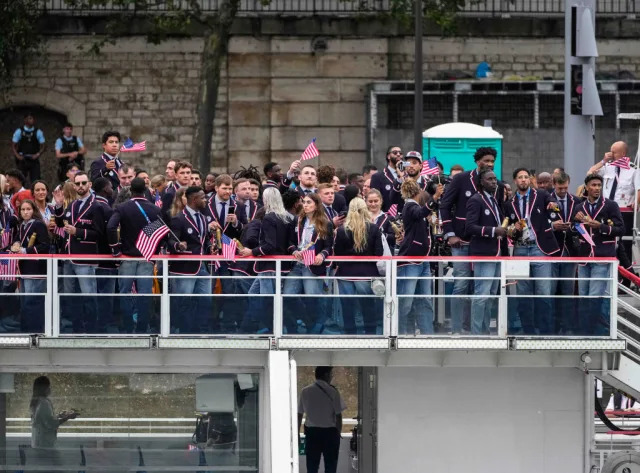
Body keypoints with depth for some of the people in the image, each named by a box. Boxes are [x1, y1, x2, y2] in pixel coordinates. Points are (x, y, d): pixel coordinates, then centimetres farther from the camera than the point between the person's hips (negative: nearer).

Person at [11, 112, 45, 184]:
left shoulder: (38, 132, 4)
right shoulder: (19, 131, 2)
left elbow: (42, 147, 7)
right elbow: (13, 146, 5)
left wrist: (37, 154, -11)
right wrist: (17, 155, -11)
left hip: (33, 159, 1)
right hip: (22, 159, -1)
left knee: (35, 180, -6)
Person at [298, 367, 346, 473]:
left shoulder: (305, 391, 1)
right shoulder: (332, 392, -7)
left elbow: (299, 414, 4)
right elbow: (338, 415, -7)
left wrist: (297, 433, 12)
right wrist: (339, 432, 6)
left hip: (311, 432, 3)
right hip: (330, 432, -3)